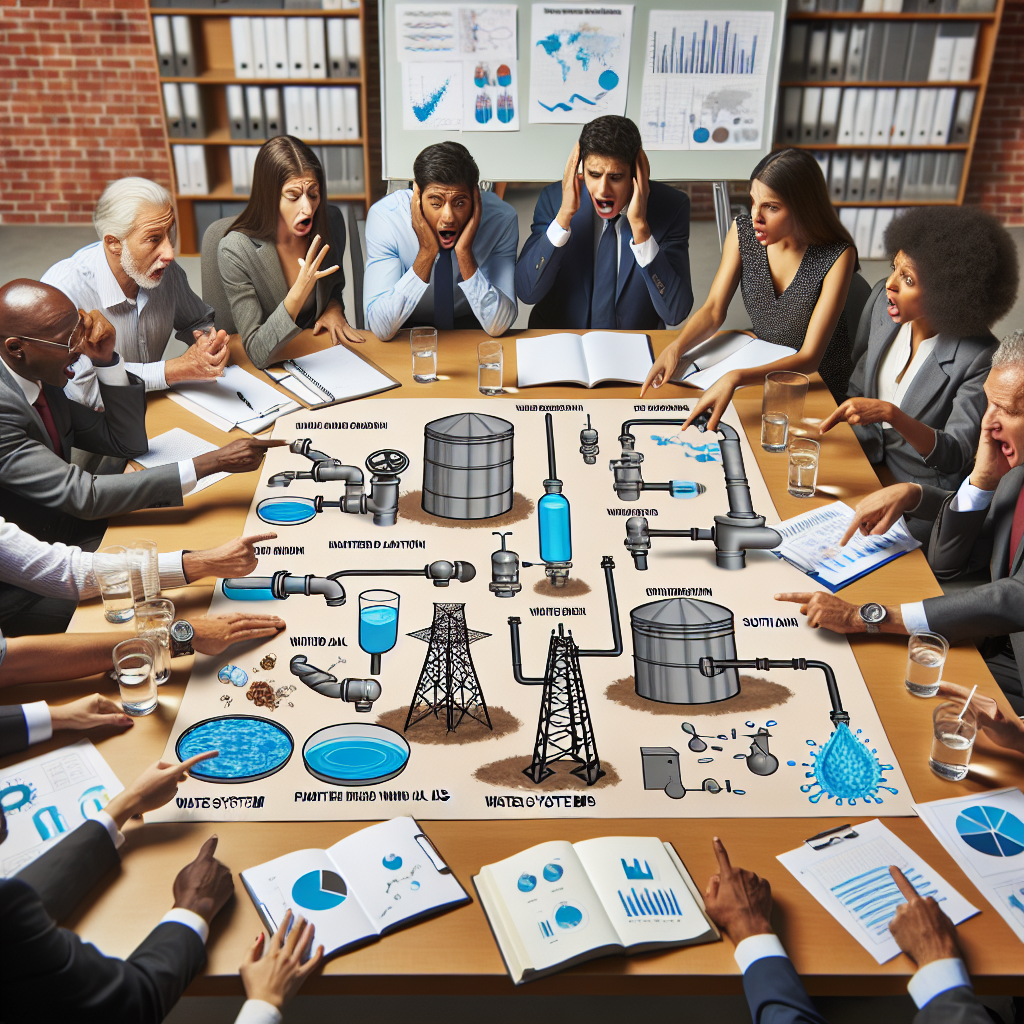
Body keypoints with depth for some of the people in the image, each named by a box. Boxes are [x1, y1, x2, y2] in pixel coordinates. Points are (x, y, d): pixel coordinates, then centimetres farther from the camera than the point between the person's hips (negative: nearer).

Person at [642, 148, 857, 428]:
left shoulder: (837, 256, -23)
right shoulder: (743, 232, -9)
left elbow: (808, 359, -28)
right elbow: (713, 310, -9)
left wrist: (736, 378, -45)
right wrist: (676, 347, -32)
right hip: (760, 367, 4)